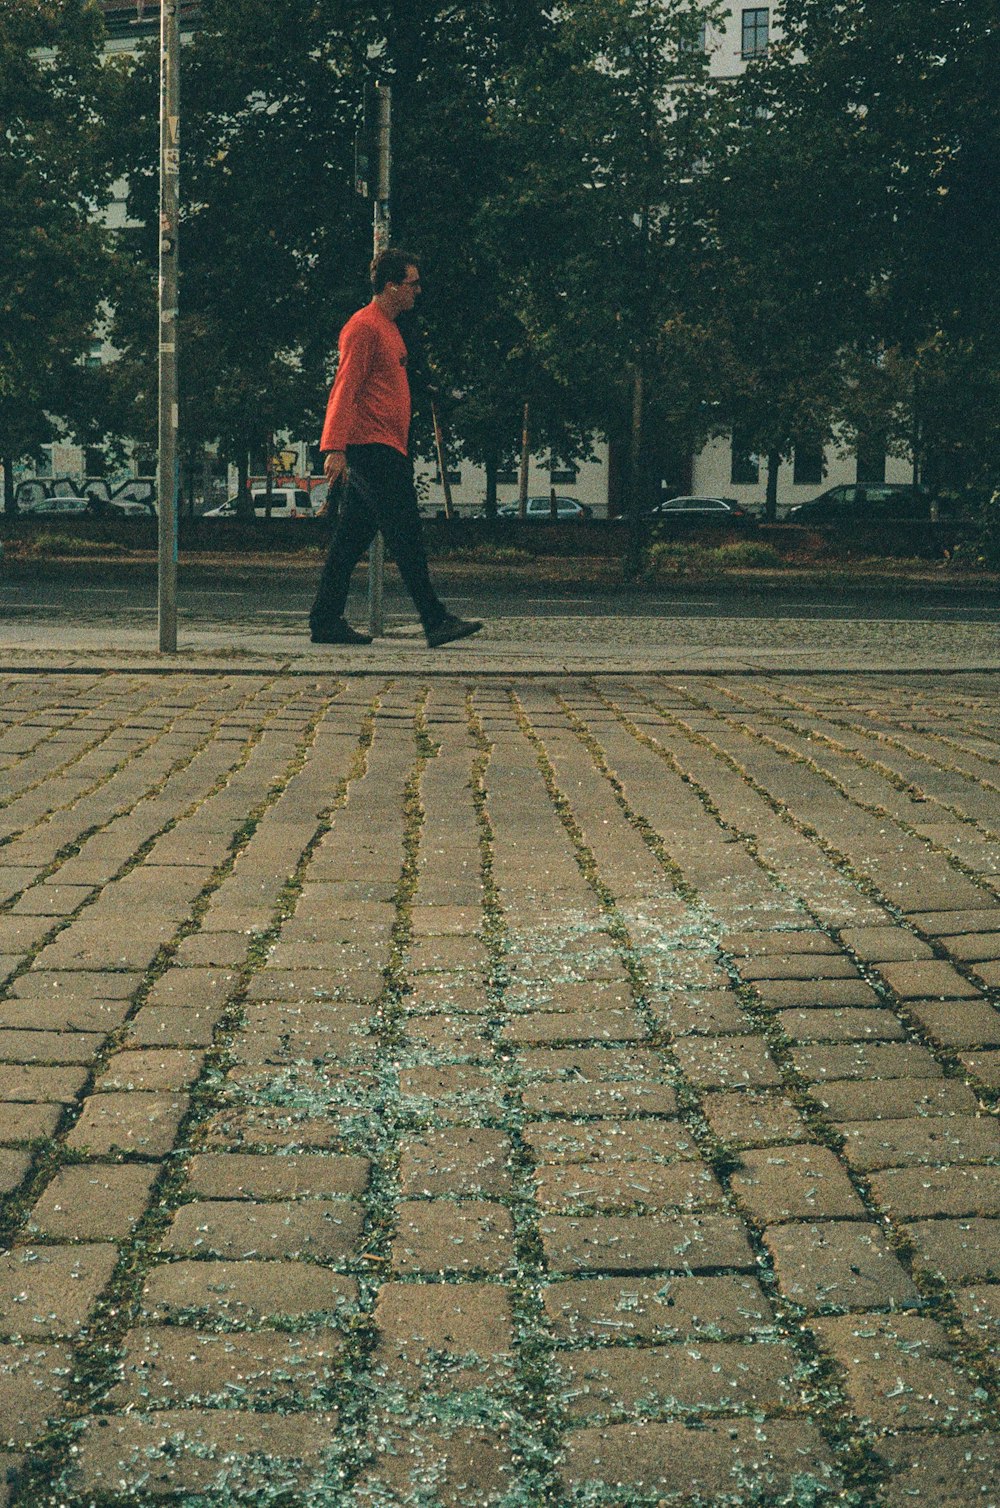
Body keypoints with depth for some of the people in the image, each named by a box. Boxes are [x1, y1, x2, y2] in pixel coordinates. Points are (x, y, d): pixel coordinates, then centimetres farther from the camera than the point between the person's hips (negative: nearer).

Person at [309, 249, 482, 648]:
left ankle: (326, 622, 12)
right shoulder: (363, 327, -10)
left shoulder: (388, 328, 21)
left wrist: (402, 454, 26)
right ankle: (435, 621, -11)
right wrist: (335, 448, -24)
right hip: (371, 448, -10)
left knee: (351, 539, 9)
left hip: (384, 450, 10)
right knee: (406, 535, -11)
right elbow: (344, 390, -16)